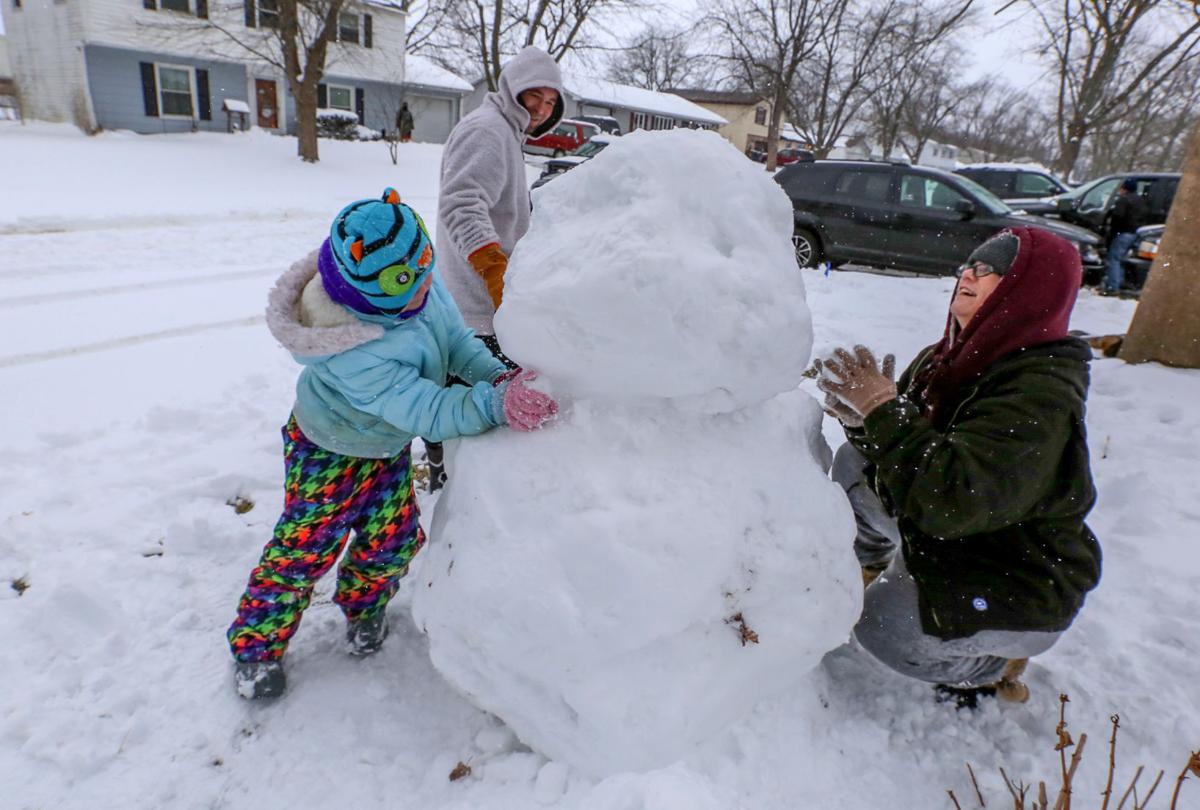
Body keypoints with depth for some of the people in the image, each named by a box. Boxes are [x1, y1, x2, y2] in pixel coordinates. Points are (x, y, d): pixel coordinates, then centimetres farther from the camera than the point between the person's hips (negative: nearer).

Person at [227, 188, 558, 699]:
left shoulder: (422, 285, -22)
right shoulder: (355, 355, -42)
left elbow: (456, 340, -10)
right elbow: (428, 412, -40)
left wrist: (497, 376, -27)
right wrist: (496, 405, -49)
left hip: (388, 443, 6)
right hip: (331, 450, -6)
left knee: (392, 537, 9)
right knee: (305, 545, 4)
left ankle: (363, 605, 40)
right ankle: (256, 644, 27)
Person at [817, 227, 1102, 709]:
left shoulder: (1041, 395, -30)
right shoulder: (954, 356, -4)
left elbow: (950, 500, -40)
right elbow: (903, 440, 2)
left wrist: (883, 408, -35)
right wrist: (862, 417, -21)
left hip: (1021, 587, -7)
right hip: (946, 544, 8)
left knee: (881, 627, -21)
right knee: (855, 465, 0)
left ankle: (996, 663, 9)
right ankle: (877, 570, 22)